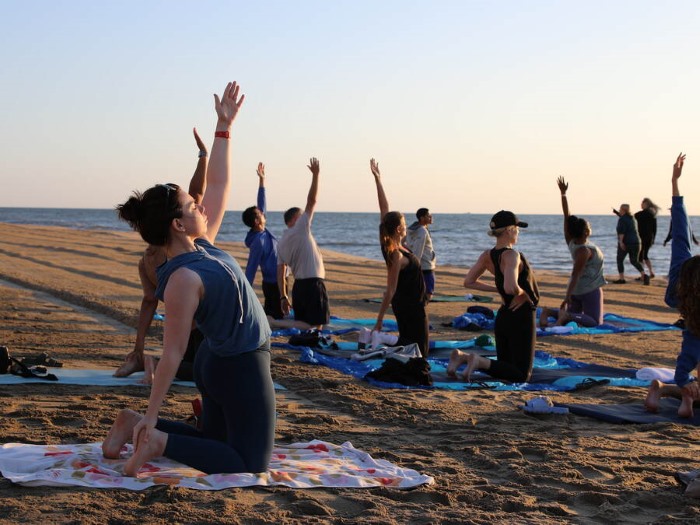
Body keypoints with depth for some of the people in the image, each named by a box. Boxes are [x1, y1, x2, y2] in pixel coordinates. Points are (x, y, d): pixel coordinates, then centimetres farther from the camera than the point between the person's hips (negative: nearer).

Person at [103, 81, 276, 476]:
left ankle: (137, 427, 16)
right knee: (251, 466, 0)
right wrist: (152, 415, -20)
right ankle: (158, 440, -6)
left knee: (218, 445, 24)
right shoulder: (183, 279, -25)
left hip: (221, 362, 10)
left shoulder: (202, 245, -1)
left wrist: (224, 127, 9)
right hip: (241, 368, -10)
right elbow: (173, 352, -24)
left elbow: (219, 185, 10)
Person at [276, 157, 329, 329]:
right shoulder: (300, 229, -3)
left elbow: (280, 272, 10)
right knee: (315, 328, -8)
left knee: (301, 326, 12)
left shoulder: (282, 243, 15)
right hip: (313, 283, -8)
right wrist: (315, 175, -4)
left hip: (299, 285, 8)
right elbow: (311, 201, -8)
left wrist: (283, 296, 11)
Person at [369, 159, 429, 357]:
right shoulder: (397, 256, -24)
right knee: (419, 351, -5)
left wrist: (377, 179, 2)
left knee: (406, 341, 18)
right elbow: (390, 291, -23)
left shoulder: (389, 245, -1)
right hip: (412, 307, -9)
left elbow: (384, 209, 2)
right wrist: (379, 321, -20)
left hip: (403, 304, 9)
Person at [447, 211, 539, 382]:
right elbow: (511, 288, -36)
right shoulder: (511, 255, -21)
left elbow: (469, 282, 10)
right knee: (522, 375, -1)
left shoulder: (487, 255, 3)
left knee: (505, 367, 20)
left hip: (503, 316, 8)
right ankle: (480, 361, -18)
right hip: (521, 317, -8)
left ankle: (462, 356, 1)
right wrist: (522, 293, -14)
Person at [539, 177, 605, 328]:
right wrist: (568, 296, -26)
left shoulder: (571, 241, -4)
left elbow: (566, 215, -4)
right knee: (595, 322, -2)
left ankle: (549, 312, -2)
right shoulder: (584, 250, -25)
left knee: (573, 315, 23)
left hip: (577, 290, 8)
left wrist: (563, 194, -3)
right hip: (590, 289, -8)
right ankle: (567, 316, -21)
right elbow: (575, 274, -26)